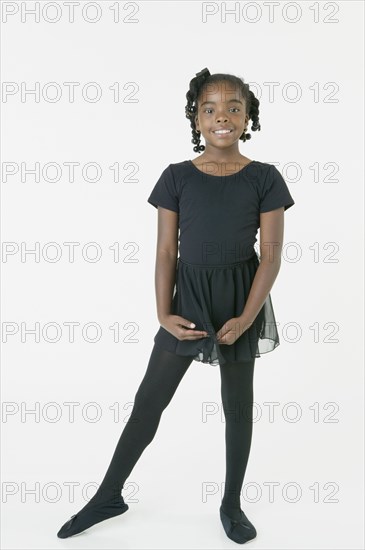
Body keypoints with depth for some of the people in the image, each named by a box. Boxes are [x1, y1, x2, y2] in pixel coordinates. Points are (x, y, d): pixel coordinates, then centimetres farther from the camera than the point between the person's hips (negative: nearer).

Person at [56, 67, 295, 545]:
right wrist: (164, 314, -9)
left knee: (238, 405, 11)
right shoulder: (177, 177, -2)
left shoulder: (264, 178, -5)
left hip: (241, 297, -1)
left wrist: (246, 318, -13)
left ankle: (232, 504, 31)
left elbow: (271, 254, -6)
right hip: (189, 294, 1)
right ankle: (108, 496, 25)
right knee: (148, 401, 7)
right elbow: (166, 251, -1)